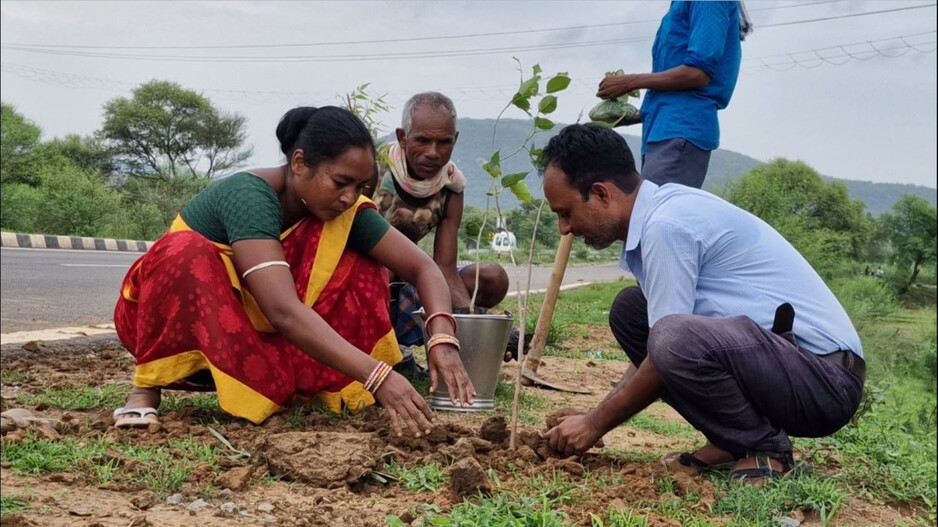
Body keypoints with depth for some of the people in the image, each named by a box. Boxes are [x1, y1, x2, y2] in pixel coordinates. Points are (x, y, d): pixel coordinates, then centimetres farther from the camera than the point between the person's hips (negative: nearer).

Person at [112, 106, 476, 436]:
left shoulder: (345, 209, -13)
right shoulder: (249, 196, -32)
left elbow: (422, 267, -14)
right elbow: (283, 310, -43)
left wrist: (443, 338, -34)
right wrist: (377, 377, -50)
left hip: (248, 333, 5)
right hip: (166, 320, -5)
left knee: (362, 270, -10)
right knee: (187, 252, -37)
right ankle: (147, 387, -22)